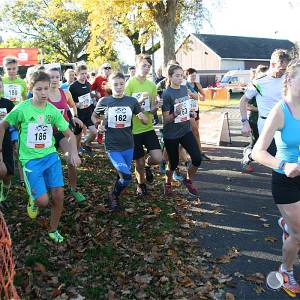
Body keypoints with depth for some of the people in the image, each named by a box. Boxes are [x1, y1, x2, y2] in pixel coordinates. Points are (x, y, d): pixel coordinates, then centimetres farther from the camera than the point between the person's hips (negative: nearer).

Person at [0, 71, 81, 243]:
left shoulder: (53, 110, -1)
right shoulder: (22, 109, -10)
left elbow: (69, 134, 5)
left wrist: (74, 152, -12)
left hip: (51, 156, 3)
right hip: (31, 159, -3)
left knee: (59, 196, -4)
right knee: (43, 200, -12)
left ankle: (53, 230, 21)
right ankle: (34, 200, 28)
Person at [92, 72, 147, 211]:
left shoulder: (131, 101, -1)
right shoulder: (104, 101, -4)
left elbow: (145, 121, 3)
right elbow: (94, 116, 13)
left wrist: (142, 117, -20)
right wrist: (98, 125, -8)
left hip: (128, 146, 3)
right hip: (112, 146, -3)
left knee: (122, 175, 15)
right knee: (126, 176, -15)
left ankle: (115, 195, 44)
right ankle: (113, 195, 14)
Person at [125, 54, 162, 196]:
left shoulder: (152, 85, 6)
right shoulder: (130, 84, -9)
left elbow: (152, 110, 9)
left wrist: (155, 107, -13)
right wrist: (139, 101, -25)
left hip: (148, 127, 4)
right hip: (134, 129, -4)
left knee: (157, 158, -11)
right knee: (139, 162, 7)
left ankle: (147, 165, 25)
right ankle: (141, 184, 36)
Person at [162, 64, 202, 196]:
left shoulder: (185, 89, 3)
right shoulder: (167, 94, -16)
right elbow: (165, 119, -15)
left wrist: (191, 113, 0)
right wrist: (175, 114, -34)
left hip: (186, 130, 5)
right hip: (171, 134, -5)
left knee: (197, 159, -4)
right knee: (174, 163, 7)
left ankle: (188, 180, 24)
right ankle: (168, 183, 37)